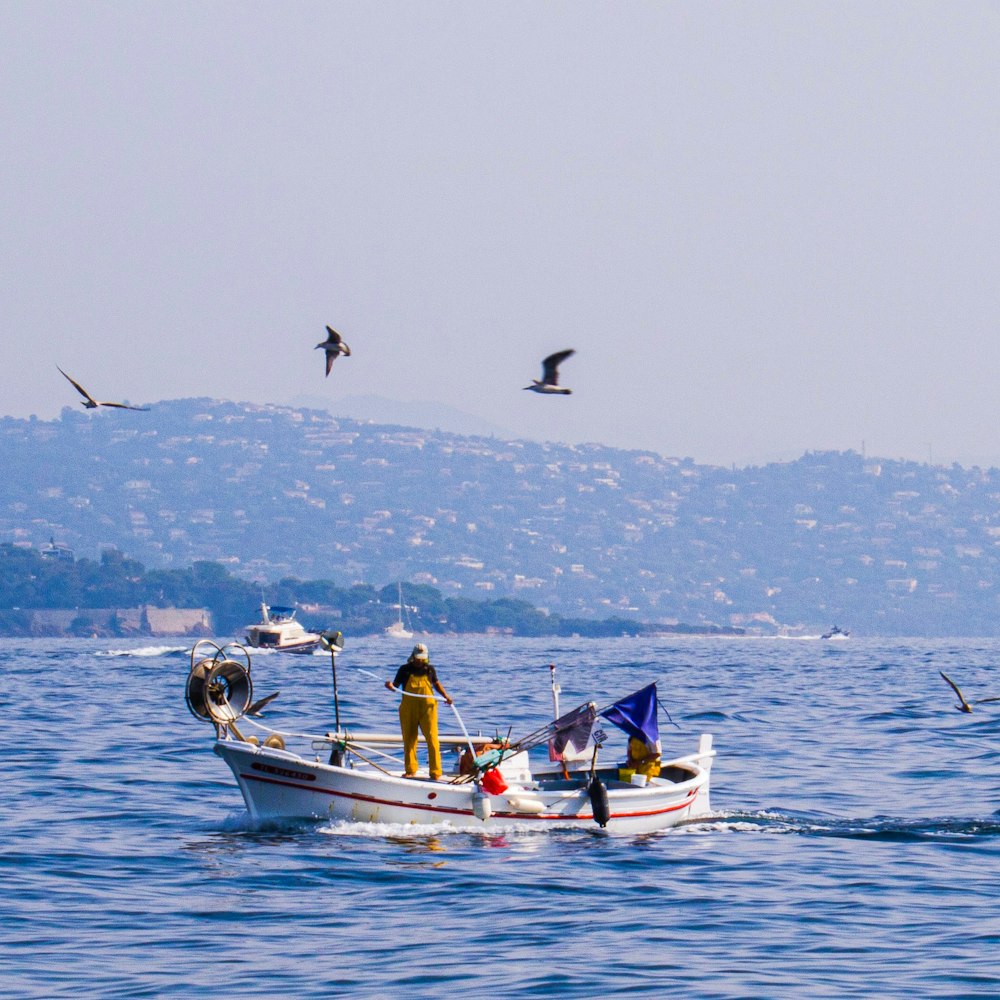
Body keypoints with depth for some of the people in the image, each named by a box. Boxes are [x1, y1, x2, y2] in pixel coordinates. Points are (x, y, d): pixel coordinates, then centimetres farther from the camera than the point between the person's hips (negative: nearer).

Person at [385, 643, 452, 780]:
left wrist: (445, 696, 6)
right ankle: (410, 771, 19)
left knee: (432, 739, -9)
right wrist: (391, 686, -17)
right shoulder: (405, 670, 4)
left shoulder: (430, 669, 7)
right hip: (409, 709, 1)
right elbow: (396, 686, 6)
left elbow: (436, 684, 20)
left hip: (427, 708, -1)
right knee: (409, 740, 7)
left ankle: (435, 773, -7)